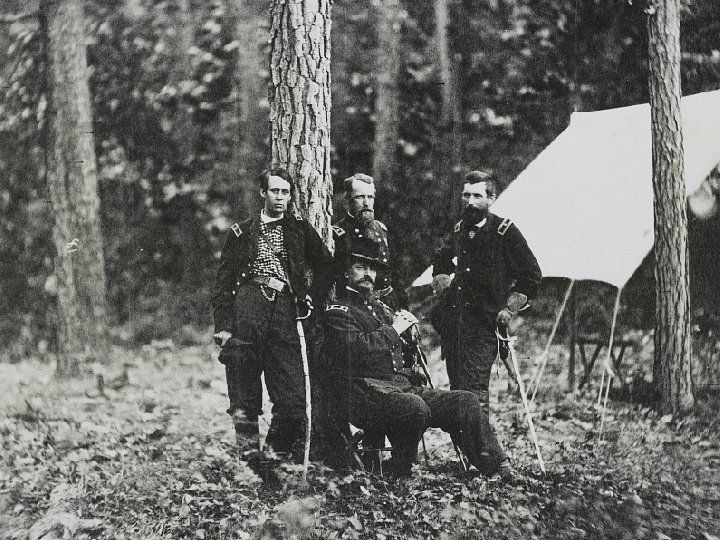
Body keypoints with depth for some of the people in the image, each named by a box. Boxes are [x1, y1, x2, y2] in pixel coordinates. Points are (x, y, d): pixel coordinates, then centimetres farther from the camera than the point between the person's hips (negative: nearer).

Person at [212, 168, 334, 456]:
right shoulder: (242, 232, 15)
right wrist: (221, 325, 0)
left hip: (285, 310, 1)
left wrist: (313, 297, 11)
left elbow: (326, 266, 25)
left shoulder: (299, 229, 18)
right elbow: (223, 282, 10)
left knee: (293, 398, -8)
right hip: (247, 306, -1)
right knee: (244, 399, -4)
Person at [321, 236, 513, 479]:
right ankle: (397, 474, -19)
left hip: (403, 387, 9)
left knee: (466, 401, -7)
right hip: (365, 394, -8)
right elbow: (357, 349, -19)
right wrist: (393, 330, -9)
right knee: (416, 408, -37)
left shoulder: (381, 307, 27)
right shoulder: (337, 311, 0)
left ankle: (497, 468, -12)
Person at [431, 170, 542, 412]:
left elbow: (531, 276, -3)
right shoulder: (459, 231, 12)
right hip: (454, 320, 6)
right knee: (457, 386, 9)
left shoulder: (505, 232, -5)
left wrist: (509, 309, -6)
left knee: (474, 388, -16)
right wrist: (443, 290, 18)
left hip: (485, 323, -6)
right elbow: (440, 263, 31)